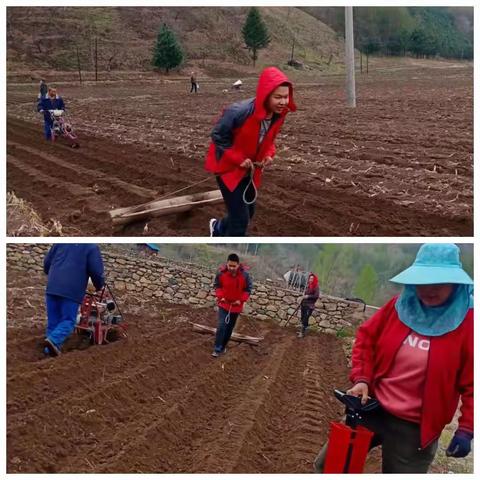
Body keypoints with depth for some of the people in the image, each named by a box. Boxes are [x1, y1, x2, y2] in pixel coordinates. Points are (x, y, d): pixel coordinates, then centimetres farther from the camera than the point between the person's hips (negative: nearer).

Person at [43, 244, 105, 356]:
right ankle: (54, 340, -20)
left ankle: (50, 349, 14)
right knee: (68, 320, 3)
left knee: (53, 320, 14)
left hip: (52, 288, 4)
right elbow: (96, 271, -4)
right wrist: (99, 286, 15)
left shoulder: (60, 242, 15)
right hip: (72, 291, -4)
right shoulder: (92, 247, 2)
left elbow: (47, 262, 19)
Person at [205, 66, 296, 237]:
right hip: (228, 166, -7)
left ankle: (219, 229, 50)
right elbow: (218, 136, -21)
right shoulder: (239, 112, -34)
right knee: (241, 218, -6)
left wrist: (268, 154, -13)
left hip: (251, 168, 7)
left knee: (248, 211, 19)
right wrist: (238, 159, -24)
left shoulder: (279, 114, -12)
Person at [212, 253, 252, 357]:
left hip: (236, 305, 1)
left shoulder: (244, 274, -19)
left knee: (230, 328, 14)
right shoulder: (221, 272, -19)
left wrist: (241, 300, -14)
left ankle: (223, 346, 31)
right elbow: (217, 285, -1)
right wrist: (220, 296, -13)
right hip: (224, 304, -1)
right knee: (221, 326, -10)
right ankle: (217, 349, -1)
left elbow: (248, 289, -5)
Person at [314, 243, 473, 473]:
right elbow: (366, 338, 8)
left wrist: (466, 429, -15)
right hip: (371, 408, 4)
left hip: (415, 427, -4)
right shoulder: (398, 306, -1)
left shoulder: (467, 322, -12)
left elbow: (472, 383, -10)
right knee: (326, 464, 14)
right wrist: (361, 379, -4)